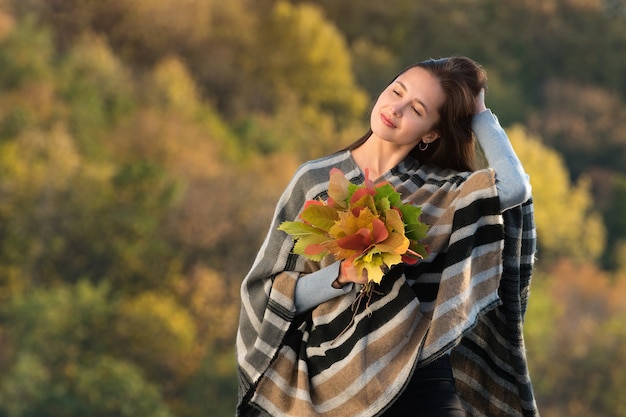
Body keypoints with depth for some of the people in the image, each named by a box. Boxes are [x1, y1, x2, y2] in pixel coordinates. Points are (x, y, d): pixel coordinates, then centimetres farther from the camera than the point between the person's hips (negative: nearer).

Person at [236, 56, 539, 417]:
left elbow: (514, 186, -16)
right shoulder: (316, 181, 4)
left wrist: (478, 114, -2)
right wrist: (345, 274, -14)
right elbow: (269, 293, 2)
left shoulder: (441, 190, 5)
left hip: (422, 379, 1)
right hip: (337, 384, -1)